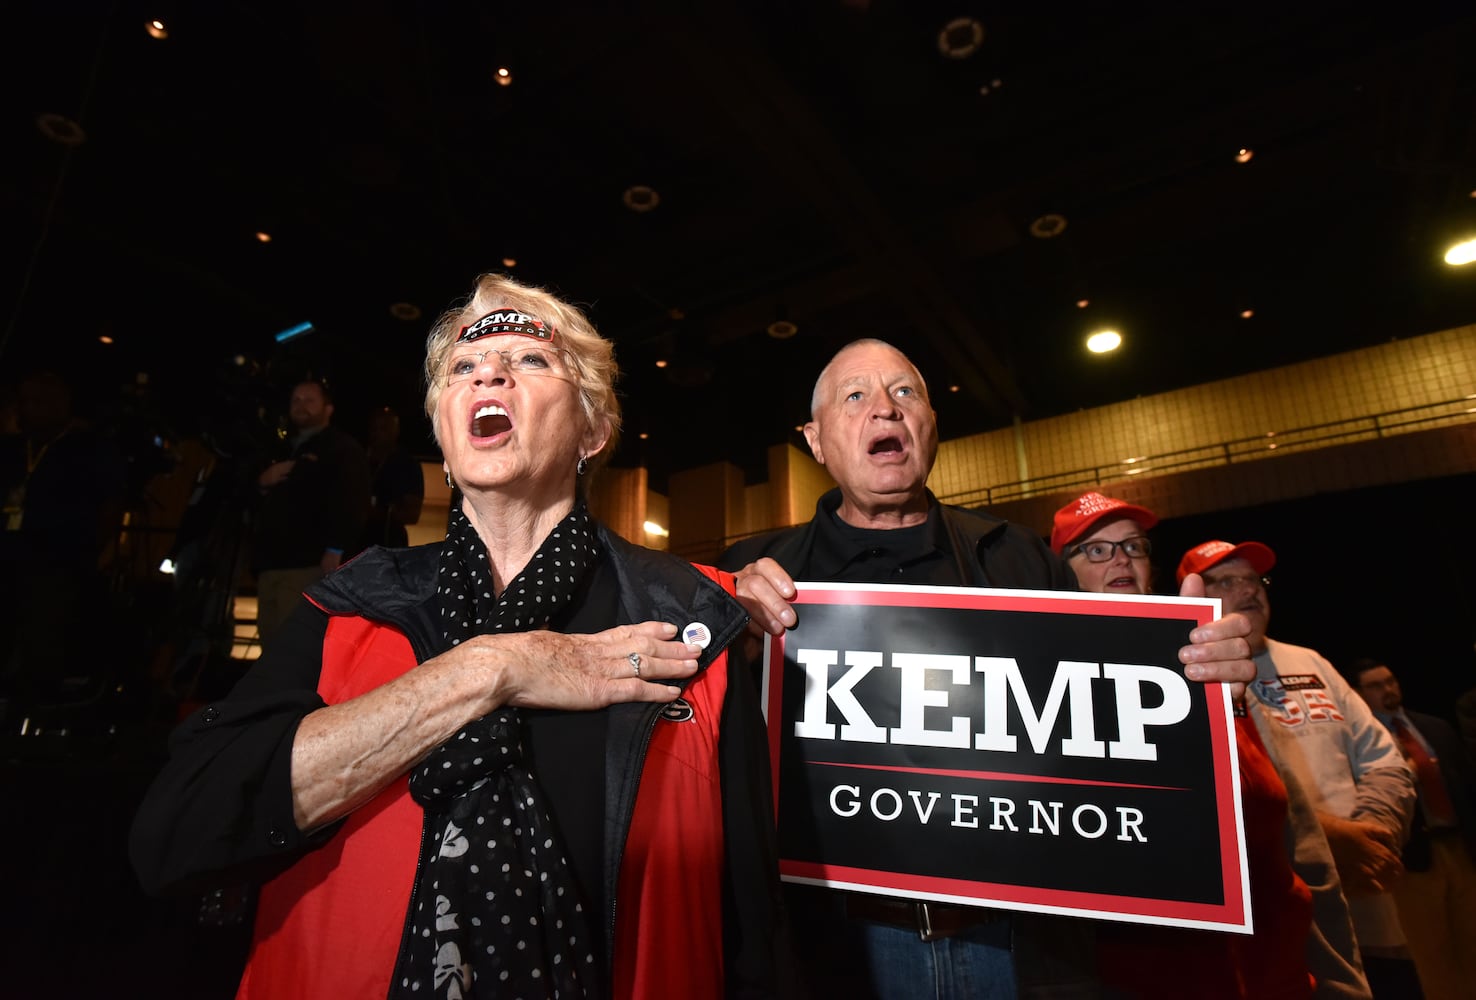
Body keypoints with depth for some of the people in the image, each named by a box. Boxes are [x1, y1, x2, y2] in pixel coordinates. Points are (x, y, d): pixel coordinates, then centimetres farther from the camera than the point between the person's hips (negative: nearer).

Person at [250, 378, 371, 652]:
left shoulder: (342, 449, 4)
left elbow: (349, 501, -11)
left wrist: (335, 550, -22)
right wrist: (262, 481, 8)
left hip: (308, 563, -8)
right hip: (272, 562, 8)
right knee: (271, 645, 7)